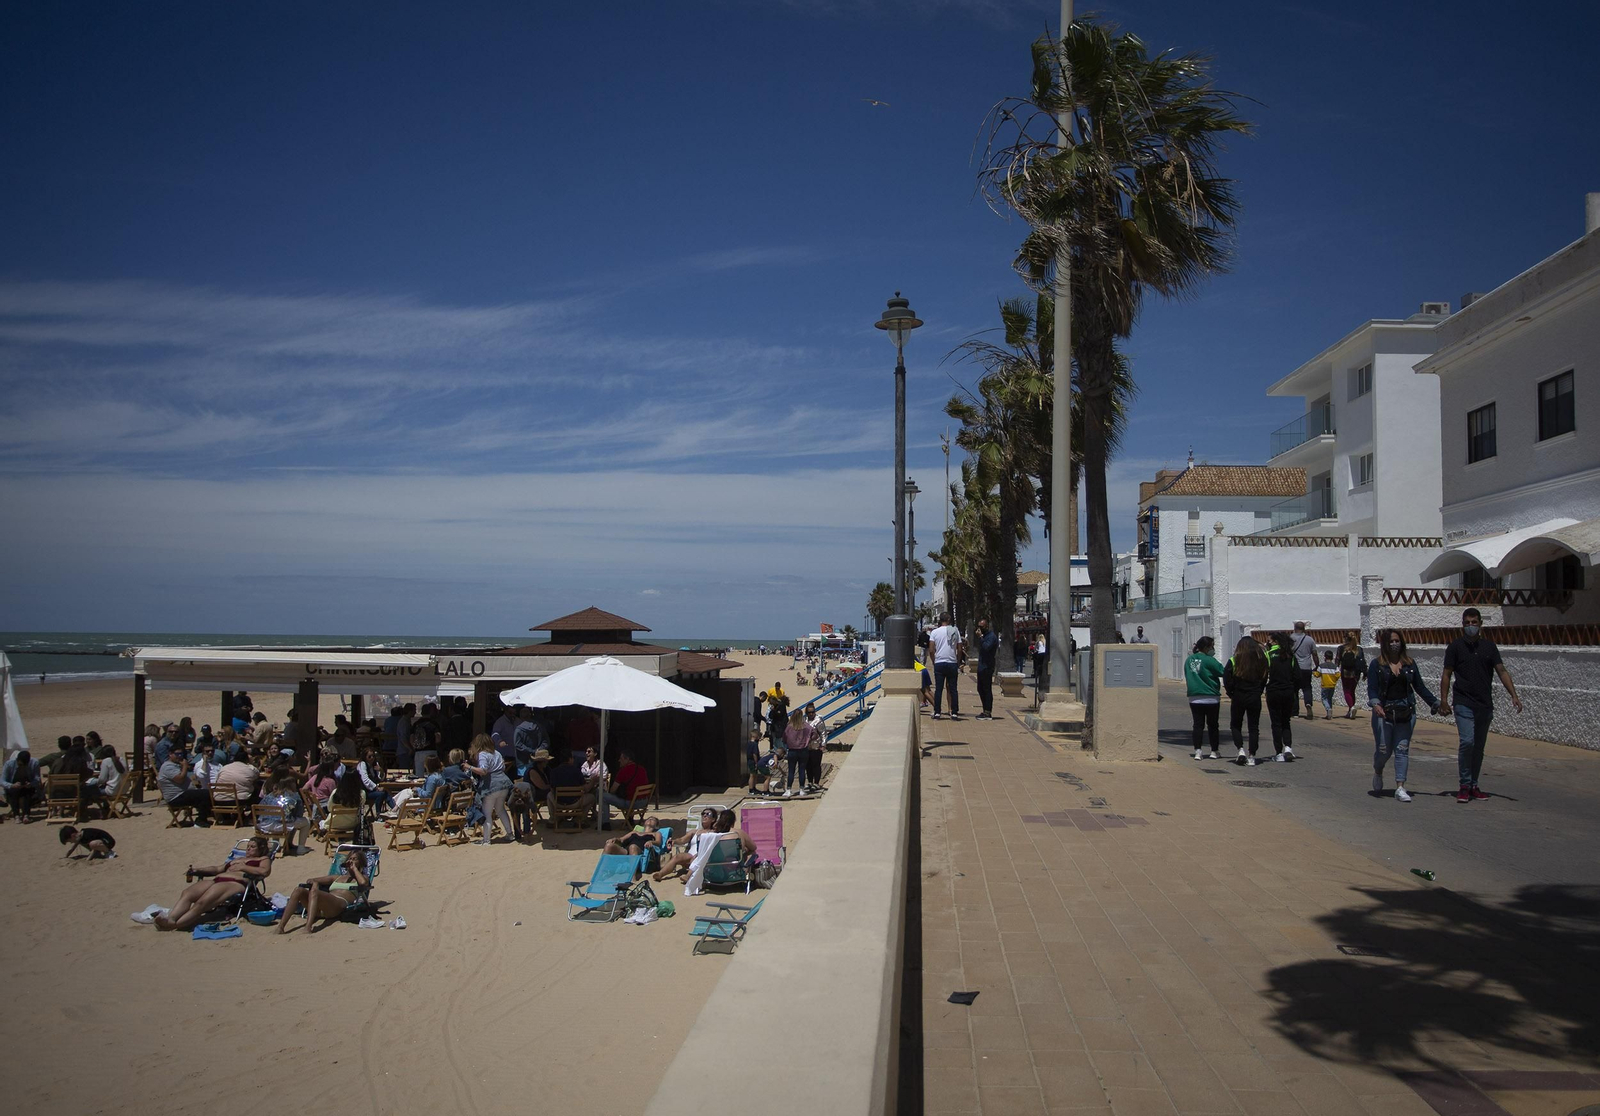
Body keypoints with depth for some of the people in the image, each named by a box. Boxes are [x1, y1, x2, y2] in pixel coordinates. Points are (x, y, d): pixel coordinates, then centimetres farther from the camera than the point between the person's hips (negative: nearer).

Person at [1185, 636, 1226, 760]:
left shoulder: (1189, 660, 6)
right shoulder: (1209, 660, -13)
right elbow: (1223, 672, -12)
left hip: (1194, 698, 4)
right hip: (1211, 698, -4)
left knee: (1198, 725, 4)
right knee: (1212, 725, 9)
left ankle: (1197, 751, -8)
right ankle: (1214, 751, 16)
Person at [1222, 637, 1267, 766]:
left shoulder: (1234, 661, -9)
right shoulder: (1261, 660, -1)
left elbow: (1227, 680, -9)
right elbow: (1264, 679, 4)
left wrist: (1232, 694, 4)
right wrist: (1257, 693, 12)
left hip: (1238, 697, -2)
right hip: (1255, 698, 2)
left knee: (1235, 725, 14)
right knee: (1254, 727, 8)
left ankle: (1240, 750, -3)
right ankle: (1252, 757, 4)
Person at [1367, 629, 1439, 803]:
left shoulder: (1409, 663, 9)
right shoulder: (1377, 664, -1)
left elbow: (1420, 687, 12)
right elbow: (1372, 688, -8)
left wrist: (1435, 703, 6)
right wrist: (1375, 704, -26)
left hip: (1406, 712, 3)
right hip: (1384, 712, -3)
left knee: (1402, 750, 0)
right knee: (1383, 750, 0)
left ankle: (1400, 788, 2)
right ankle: (1377, 773, 31)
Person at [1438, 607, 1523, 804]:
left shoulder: (1489, 646, 9)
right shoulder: (1455, 646, 0)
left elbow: (1501, 671, 5)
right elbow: (1447, 675, 1)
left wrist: (1514, 695, -7)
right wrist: (1443, 701, -7)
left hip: (1485, 704, 4)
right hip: (1464, 704, -4)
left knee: (1479, 746, 8)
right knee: (1467, 741, -16)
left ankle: (1473, 786, 17)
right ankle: (1465, 785, -7)